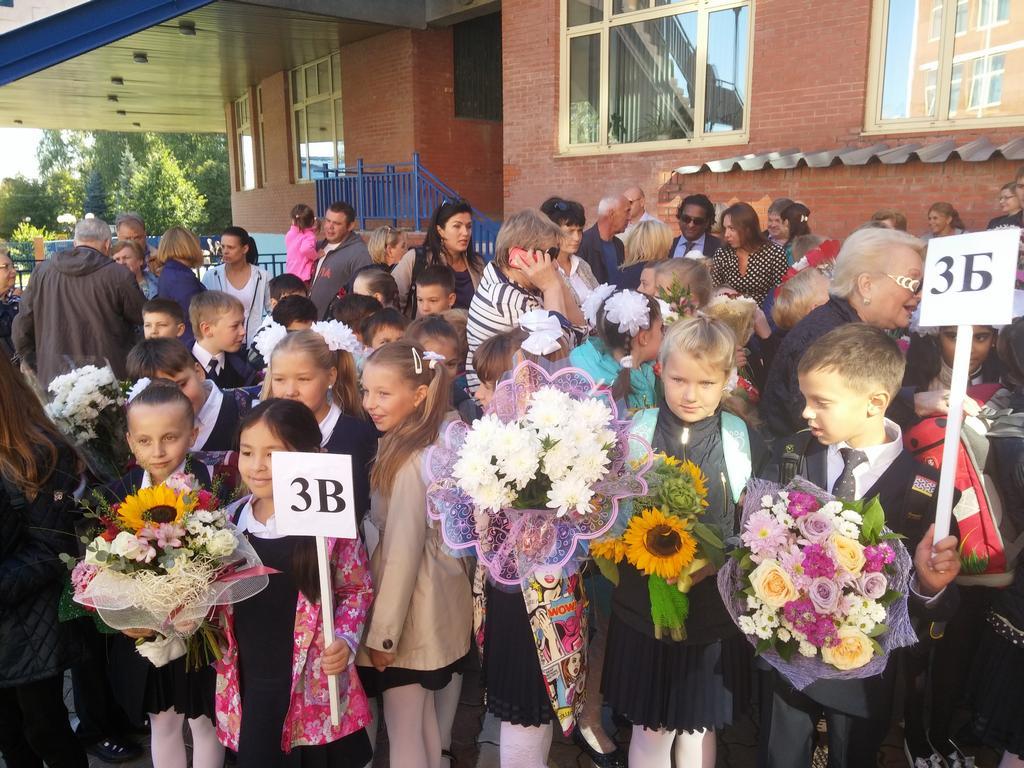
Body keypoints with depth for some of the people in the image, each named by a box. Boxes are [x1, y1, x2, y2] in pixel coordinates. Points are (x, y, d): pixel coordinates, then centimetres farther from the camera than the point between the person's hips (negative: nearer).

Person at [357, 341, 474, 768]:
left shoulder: (410, 462, -24)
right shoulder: (417, 445, 3)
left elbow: (403, 553, -23)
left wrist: (382, 632, -17)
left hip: (411, 612, -9)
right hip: (431, 603, 9)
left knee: (402, 727, 7)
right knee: (421, 718, 22)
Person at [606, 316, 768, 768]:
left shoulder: (745, 442, -8)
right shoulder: (635, 433, -9)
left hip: (714, 613, 0)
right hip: (643, 607, 0)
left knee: (699, 728, 19)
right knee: (650, 729, 15)